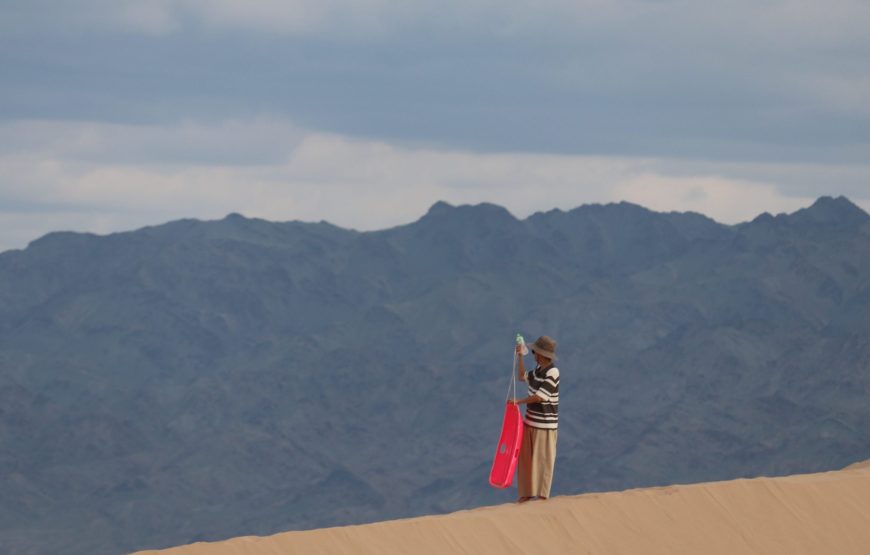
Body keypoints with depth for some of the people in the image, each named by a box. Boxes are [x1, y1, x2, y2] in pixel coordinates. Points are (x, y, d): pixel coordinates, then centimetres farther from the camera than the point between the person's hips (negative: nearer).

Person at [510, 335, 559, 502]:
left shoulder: (552, 372, -19)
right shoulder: (538, 369, 7)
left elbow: (540, 396, -21)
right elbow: (522, 376, 24)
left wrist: (519, 401, -10)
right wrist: (520, 356, 13)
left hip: (545, 424, -8)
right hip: (531, 420, 8)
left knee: (543, 460, 0)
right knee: (525, 457, 11)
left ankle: (542, 495, 7)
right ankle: (527, 492, 19)